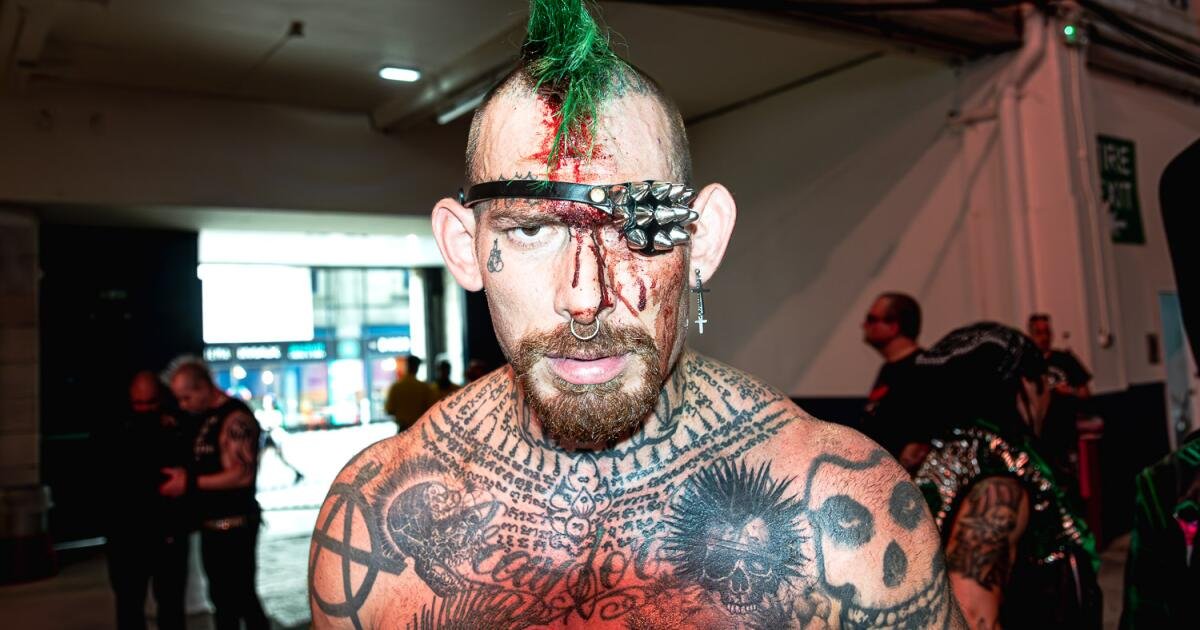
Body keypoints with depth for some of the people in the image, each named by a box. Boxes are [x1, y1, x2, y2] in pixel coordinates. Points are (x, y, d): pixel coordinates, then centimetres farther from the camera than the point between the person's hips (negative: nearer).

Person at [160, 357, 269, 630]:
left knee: (240, 599, -1)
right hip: (212, 525, 9)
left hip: (234, 525, -9)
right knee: (223, 598, 18)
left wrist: (190, 483, -19)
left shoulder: (235, 417, -18)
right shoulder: (204, 417, 11)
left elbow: (242, 474, -25)